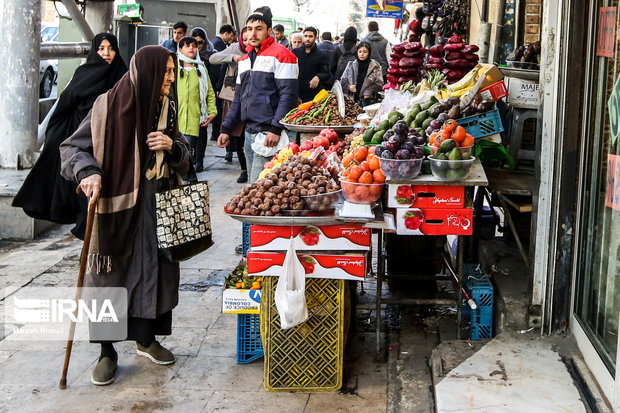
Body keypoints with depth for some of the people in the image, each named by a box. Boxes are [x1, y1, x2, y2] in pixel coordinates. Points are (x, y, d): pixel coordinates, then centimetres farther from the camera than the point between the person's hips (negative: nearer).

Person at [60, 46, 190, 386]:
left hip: (157, 205, 5)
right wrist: (88, 172, -22)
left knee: (155, 268, 10)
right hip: (115, 204, -5)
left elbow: (184, 157, 14)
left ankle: (146, 339, 30)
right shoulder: (109, 105, -10)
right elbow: (72, 147, -4)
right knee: (111, 273, 1)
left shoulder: (166, 107, 6)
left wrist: (173, 146, -8)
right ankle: (107, 354, 15)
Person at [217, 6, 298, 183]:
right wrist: (226, 129, 18)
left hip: (269, 133, -9)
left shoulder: (280, 54, -8)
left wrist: (276, 129, -23)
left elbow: (288, 95, -15)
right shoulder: (245, 59, 18)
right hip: (249, 132, 9)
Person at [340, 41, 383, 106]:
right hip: (352, 100, 2)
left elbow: (379, 83, 0)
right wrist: (348, 87, -5)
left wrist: (368, 92, -13)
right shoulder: (351, 65, 12)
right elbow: (343, 81, 16)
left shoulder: (375, 66, 3)